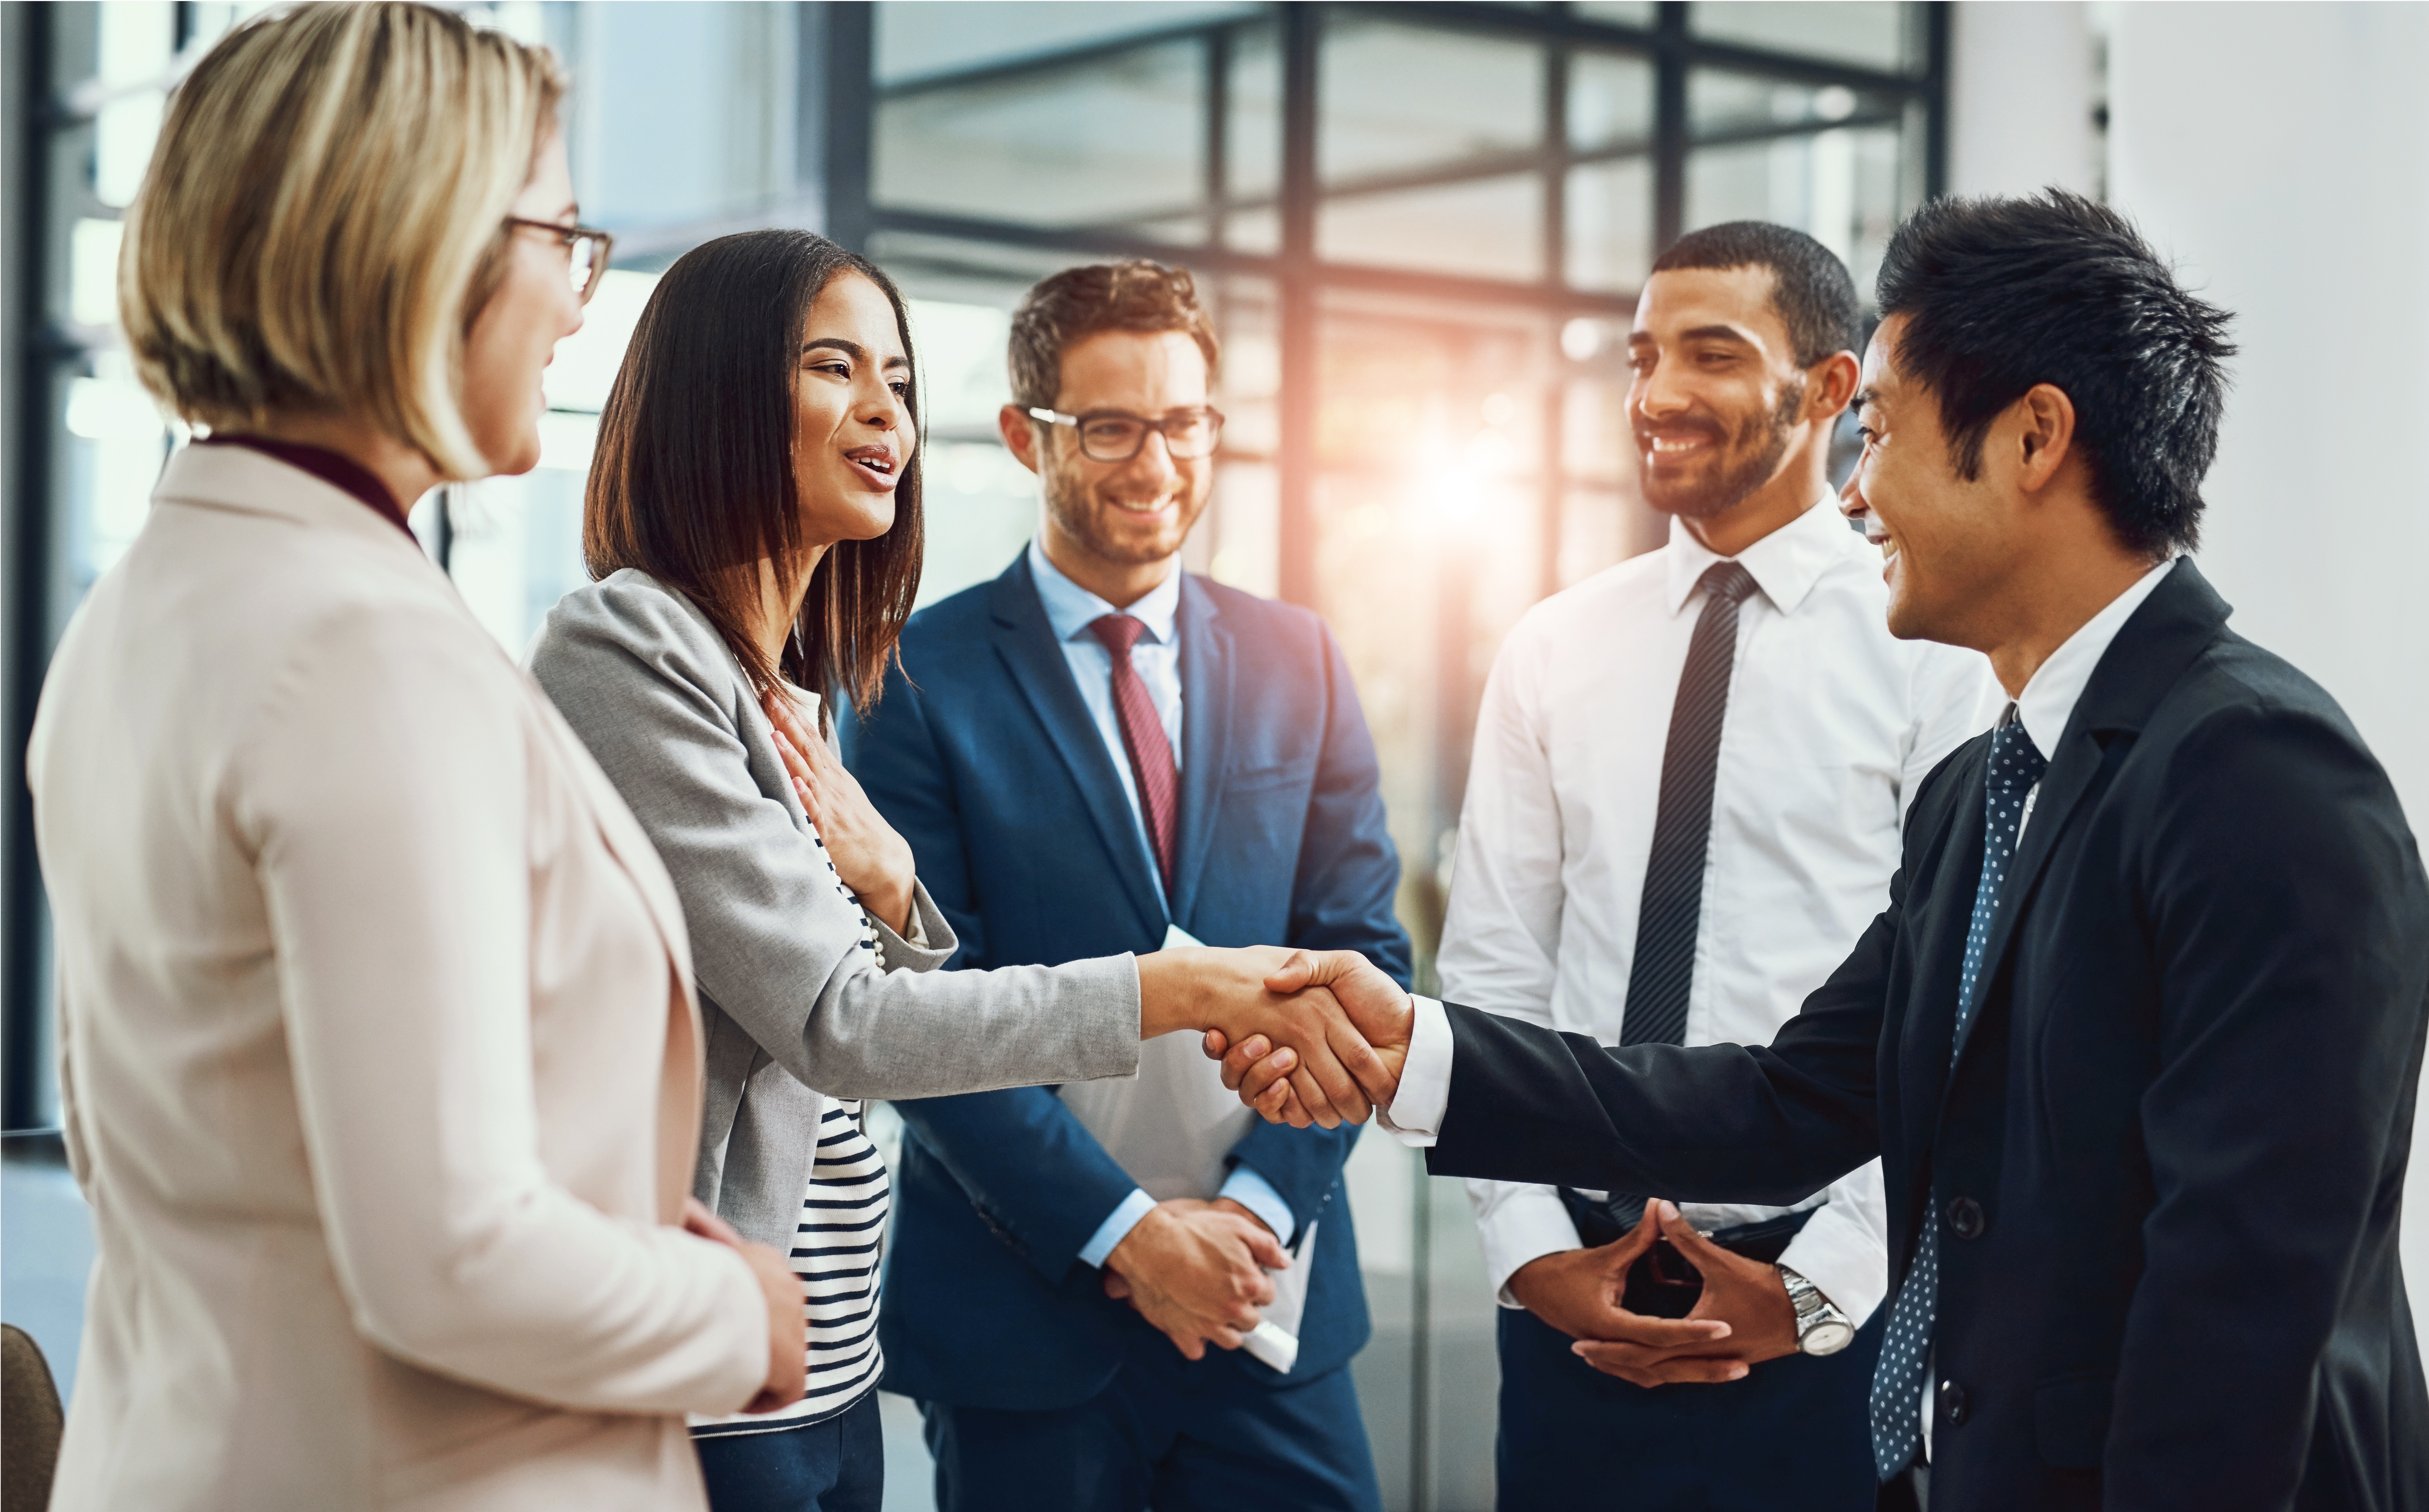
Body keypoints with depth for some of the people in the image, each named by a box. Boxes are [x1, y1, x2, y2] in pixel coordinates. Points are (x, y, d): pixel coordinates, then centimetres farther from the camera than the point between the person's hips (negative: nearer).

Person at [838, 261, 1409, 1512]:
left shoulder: (1297, 662, 8)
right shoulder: (920, 679, -4)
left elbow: (1363, 959, 5)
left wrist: (1260, 1199, -8)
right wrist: (1122, 1230, -15)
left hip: (1271, 1300, 3)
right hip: (1024, 1308, -3)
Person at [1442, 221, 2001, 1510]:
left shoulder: (1933, 649, -4)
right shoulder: (1552, 652, 7)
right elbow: (1491, 976, 6)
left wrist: (1817, 1292, -12)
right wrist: (1533, 1250, -4)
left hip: (1831, 1317, -3)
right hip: (1569, 1303, 3)